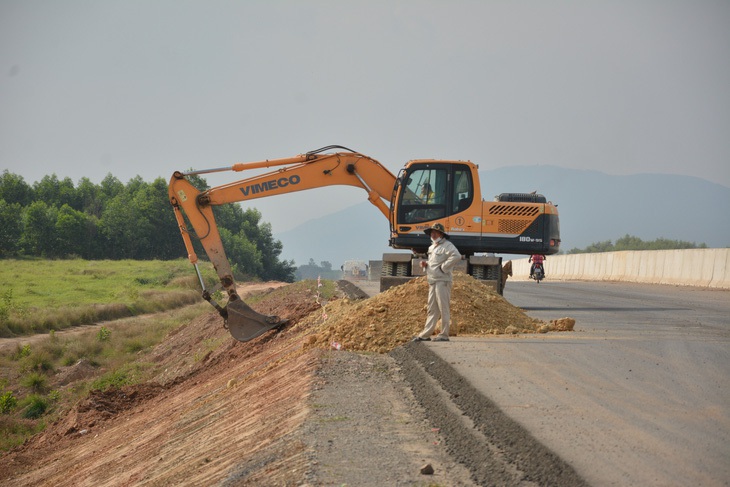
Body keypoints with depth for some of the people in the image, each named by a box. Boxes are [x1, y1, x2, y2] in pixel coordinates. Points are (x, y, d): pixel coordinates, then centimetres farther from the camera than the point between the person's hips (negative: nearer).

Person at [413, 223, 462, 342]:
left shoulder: (447, 246, -9)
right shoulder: (432, 247, 19)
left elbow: (457, 256, -27)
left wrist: (444, 267, -20)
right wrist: (426, 265, 8)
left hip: (442, 281, -9)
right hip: (432, 282, 9)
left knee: (444, 308, -5)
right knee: (432, 310, 10)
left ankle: (444, 335, -2)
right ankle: (425, 334, 12)